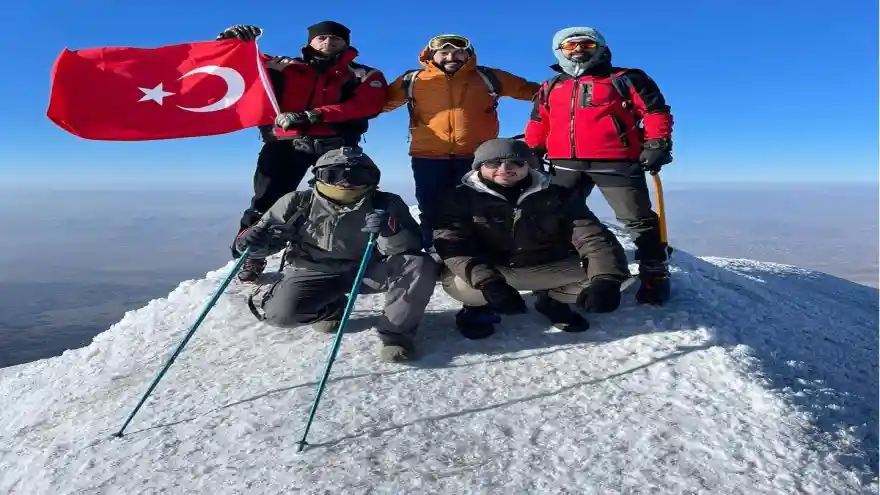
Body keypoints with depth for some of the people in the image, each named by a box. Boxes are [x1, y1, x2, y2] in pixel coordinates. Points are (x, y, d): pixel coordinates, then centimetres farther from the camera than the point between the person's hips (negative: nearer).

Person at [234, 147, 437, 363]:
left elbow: (412, 246, -18)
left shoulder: (386, 205, -11)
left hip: (368, 271, 0)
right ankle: (327, 308, 9)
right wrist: (253, 240, -24)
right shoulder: (299, 202, -8)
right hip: (314, 273, 1)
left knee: (422, 265, -22)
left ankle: (395, 333, -9)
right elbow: (263, 230, 2)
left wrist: (391, 232, -41)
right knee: (282, 313, -27)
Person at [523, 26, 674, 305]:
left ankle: (655, 276, 9)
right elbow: (538, 125, 23)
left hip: (615, 162, -3)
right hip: (565, 164, 4)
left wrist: (657, 144, -10)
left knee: (638, 220, -1)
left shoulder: (625, 80, 7)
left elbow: (655, 111, 2)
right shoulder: (549, 88, 20)